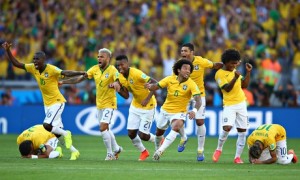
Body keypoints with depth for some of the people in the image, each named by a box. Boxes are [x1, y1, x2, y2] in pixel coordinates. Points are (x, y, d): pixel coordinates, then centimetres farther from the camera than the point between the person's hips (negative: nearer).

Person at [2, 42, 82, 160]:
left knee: (47, 126, -23)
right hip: (47, 104, 7)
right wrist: (7, 51, -6)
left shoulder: (51, 69, -20)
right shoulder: (33, 68, -1)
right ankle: (74, 151, 22)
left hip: (57, 102, -7)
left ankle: (66, 134, 4)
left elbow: (66, 73, -32)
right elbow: (16, 63, 4)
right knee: (56, 131, 8)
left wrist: (80, 73, -47)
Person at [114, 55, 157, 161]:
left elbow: (155, 83, -29)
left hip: (148, 106, -7)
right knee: (131, 133, 1)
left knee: (143, 135, -7)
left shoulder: (136, 74, -26)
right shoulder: (121, 77, -3)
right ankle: (143, 152, 26)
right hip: (135, 105, 7)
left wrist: (147, 99, -35)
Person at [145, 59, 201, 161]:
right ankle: (157, 149, 48)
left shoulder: (191, 84, -18)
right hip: (165, 110, 3)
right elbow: (155, 87, -6)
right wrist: (149, 86, -31)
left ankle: (160, 151, -30)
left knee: (176, 128, -33)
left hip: (179, 113, -3)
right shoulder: (170, 79, -9)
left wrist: (194, 110, -49)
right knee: (159, 132, 17)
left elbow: (198, 100, -28)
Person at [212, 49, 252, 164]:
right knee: (227, 127, -23)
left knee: (242, 131, 2)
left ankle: (238, 157, 9)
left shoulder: (234, 71, 13)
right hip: (229, 105, -6)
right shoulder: (220, 74, -8)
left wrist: (248, 72, 6)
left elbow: (244, 85, 16)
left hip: (241, 104, 6)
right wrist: (235, 78, -28)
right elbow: (227, 88, -17)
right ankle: (219, 149, 2)